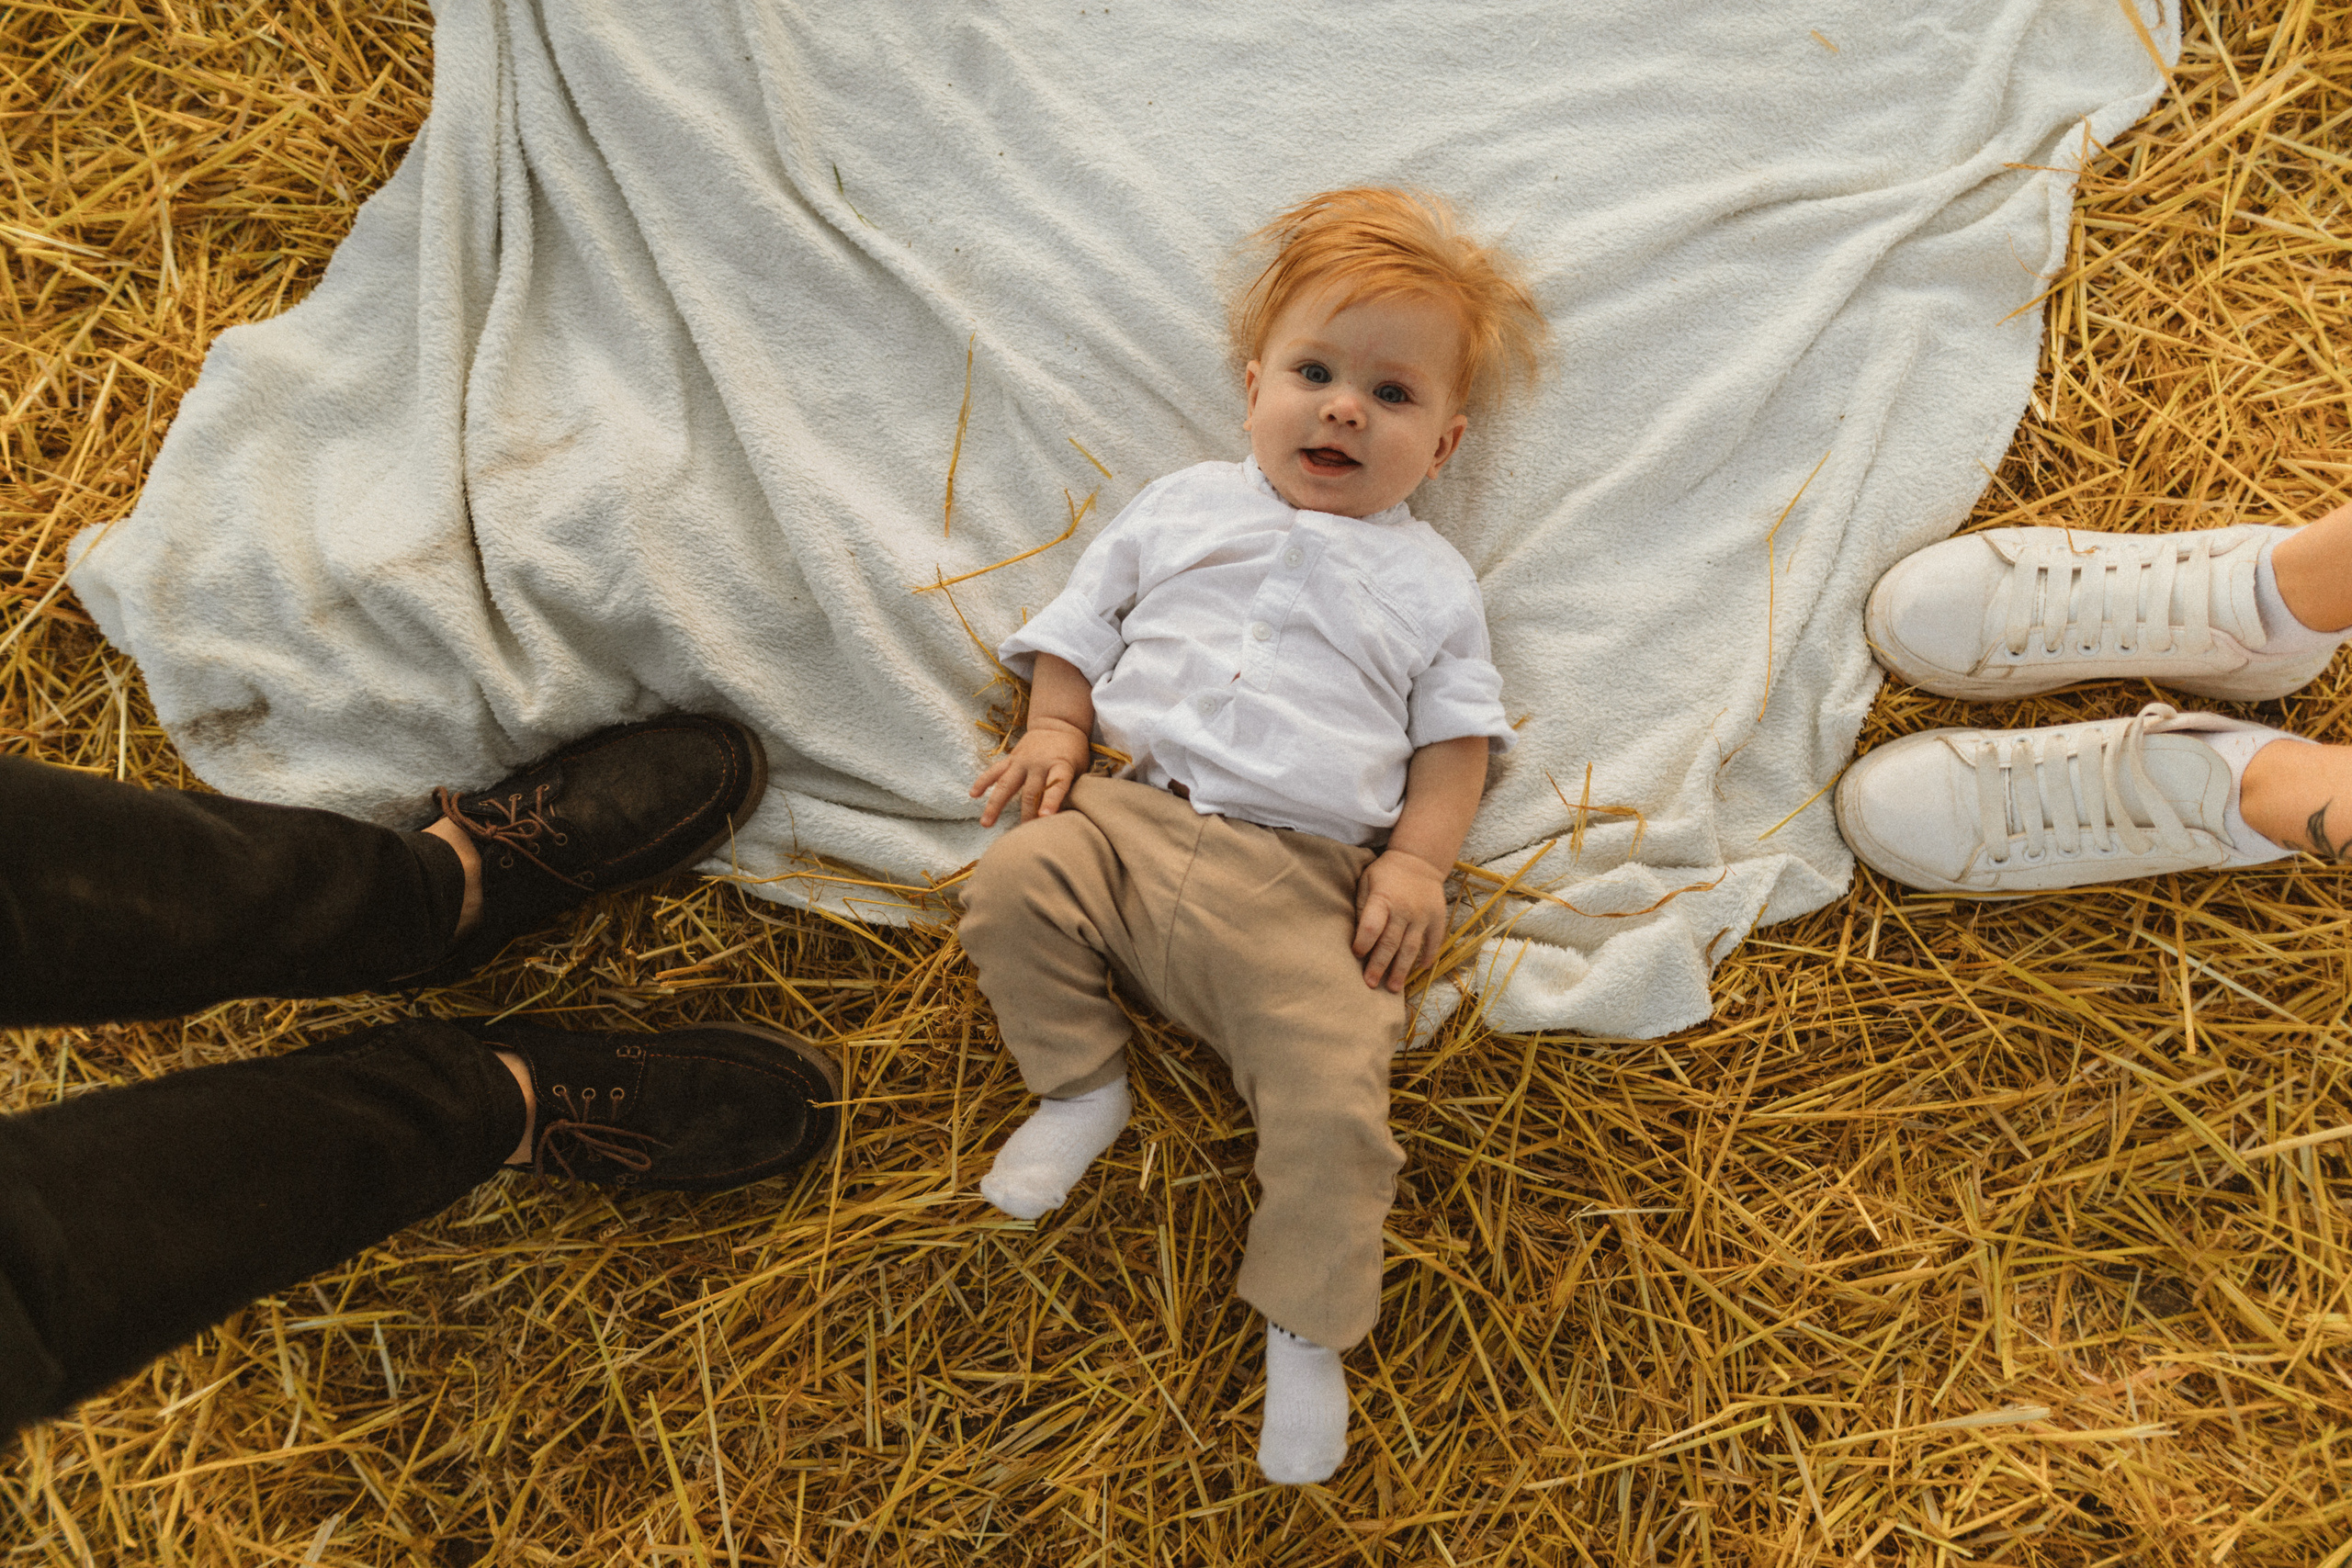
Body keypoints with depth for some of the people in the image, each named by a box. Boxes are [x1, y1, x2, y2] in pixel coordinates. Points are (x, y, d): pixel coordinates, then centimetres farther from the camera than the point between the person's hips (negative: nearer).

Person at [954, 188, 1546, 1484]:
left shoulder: (1428, 581, 15)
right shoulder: (1184, 509, 18)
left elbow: (1454, 739, 11)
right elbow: (1082, 622, 21)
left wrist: (1418, 862, -5)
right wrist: (1056, 732, 3)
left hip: (1301, 886, -2)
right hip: (1136, 817, 3)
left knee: (1333, 1096, -19)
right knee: (1013, 883, -22)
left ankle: (1306, 1327, 1)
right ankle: (1082, 1084, 2)